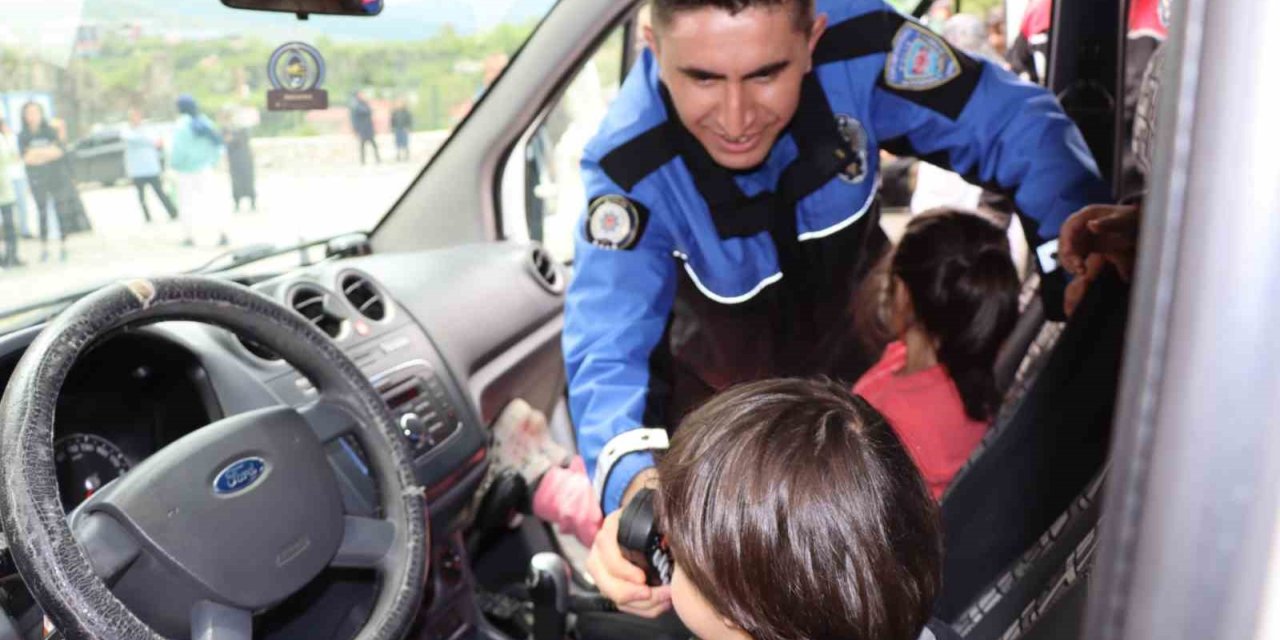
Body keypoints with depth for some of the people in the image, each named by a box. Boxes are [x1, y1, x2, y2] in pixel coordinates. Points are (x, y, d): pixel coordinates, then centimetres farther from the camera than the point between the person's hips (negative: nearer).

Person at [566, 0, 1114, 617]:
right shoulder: (629, 167, -35)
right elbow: (607, 348, -40)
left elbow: (1021, 132, -24)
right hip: (718, 363, -1)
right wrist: (631, 483, -60)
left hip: (852, 322, 2)